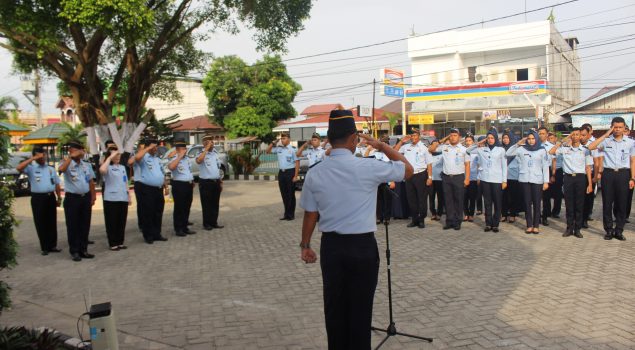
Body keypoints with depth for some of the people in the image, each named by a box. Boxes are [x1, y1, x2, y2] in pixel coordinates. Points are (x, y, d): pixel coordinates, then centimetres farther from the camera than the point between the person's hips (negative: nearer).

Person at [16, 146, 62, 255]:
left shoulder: (51, 169, 12)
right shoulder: (31, 168, 1)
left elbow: (57, 184, 14)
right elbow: (19, 168, -20)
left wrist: (59, 198, 10)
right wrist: (32, 159, -16)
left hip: (51, 197, 3)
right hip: (38, 198, -3)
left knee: (52, 222, 8)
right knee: (40, 223, 1)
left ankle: (52, 245, 16)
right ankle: (44, 247, 8)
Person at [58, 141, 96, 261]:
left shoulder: (87, 164, 9)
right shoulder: (67, 164, -6)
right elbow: (61, 169, -31)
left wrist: (93, 196, 11)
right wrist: (70, 157, -27)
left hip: (86, 197, 5)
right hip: (72, 198, -5)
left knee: (85, 225, 10)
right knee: (73, 226, 1)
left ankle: (83, 250, 20)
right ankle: (74, 251, 9)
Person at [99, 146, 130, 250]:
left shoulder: (122, 167, 15)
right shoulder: (108, 167, -5)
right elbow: (102, 170, -31)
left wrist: (128, 195, 15)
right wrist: (110, 157, -22)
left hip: (123, 198, 6)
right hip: (111, 199, -6)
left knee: (122, 221, 10)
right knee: (112, 222, 0)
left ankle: (120, 242, 20)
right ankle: (113, 244, 8)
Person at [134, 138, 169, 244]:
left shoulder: (157, 158, 18)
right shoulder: (143, 157, -6)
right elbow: (137, 157, -32)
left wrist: (165, 186, 17)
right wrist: (148, 148, -20)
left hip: (158, 189, 7)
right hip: (147, 189, -7)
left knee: (158, 213, 12)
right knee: (148, 214, -1)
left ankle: (157, 234, 21)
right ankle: (148, 236, 7)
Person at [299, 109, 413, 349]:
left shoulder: (315, 173, -5)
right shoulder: (368, 167, -13)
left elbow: (310, 214, 3)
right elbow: (408, 170, 1)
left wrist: (305, 245, 15)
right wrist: (382, 146, 8)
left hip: (331, 246, 3)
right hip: (362, 246, -3)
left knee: (334, 307, 16)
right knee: (360, 308, 10)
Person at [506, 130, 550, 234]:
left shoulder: (542, 150, 3)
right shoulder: (522, 149, 5)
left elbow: (545, 167, 2)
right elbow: (508, 153, 3)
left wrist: (546, 181, -3)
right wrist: (518, 143, -4)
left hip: (537, 180, -1)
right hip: (524, 179, 1)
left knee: (536, 203, 0)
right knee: (527, 203, 4)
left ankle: (536, 226, 9)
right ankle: (529, 225, 11)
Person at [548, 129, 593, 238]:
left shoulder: (585, 150, 4)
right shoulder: (565, 148, 6)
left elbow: (588, 168, 3)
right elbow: (551, 152, -3)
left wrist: (590, 184, -1)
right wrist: (563, 141, -1)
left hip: (580, 177, -1)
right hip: (568, 177, 1)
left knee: (579, 204, 4)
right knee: (569, 204, 5)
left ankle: (577, 229, 12)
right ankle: (569, 228, 13)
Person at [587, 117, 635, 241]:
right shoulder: (606, 141, 2)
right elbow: (590, 147, -12)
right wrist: (605, 135, -10)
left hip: (623, 174, 1)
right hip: (608, 173, 0)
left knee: (621, 203, 5)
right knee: (607, 203, 4)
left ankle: (619, 231, 16)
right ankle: (609, 230, 14)